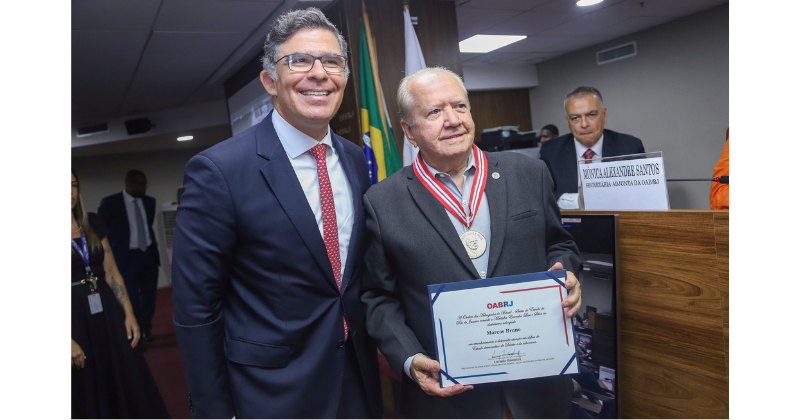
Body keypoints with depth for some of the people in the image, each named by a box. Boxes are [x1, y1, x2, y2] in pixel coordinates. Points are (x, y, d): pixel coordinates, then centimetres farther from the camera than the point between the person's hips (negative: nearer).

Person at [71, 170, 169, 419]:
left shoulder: (93, 223, 6)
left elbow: (111, 271, 8)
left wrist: (128, 313, 0)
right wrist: (70, 341, -16)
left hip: (107, 313, 4)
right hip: (75, 321, -4)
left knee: (128, 384, 10)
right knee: (85, 392, 11)